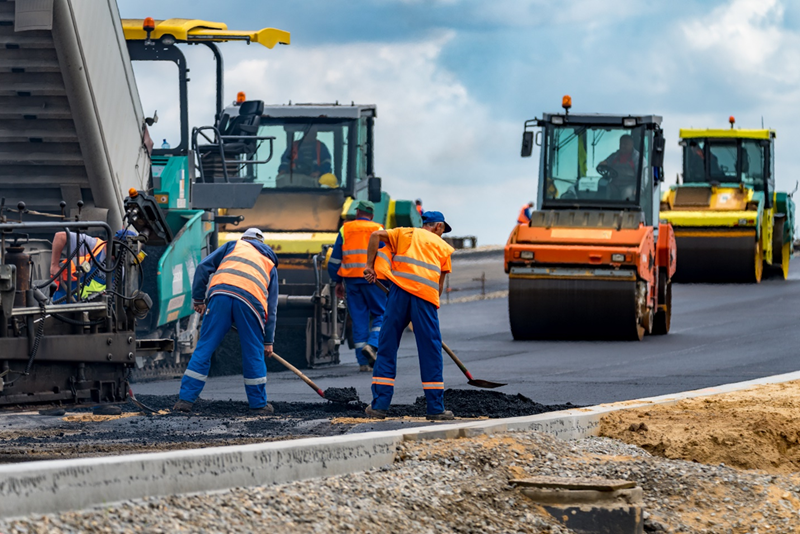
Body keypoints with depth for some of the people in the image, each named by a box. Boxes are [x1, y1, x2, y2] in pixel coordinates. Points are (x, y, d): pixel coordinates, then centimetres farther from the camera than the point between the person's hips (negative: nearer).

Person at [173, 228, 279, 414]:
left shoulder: (234, 245, 30)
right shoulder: (270, 264, 32)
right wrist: (268, 340, 30)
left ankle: (186, 399, 2)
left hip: (221, 293, 0)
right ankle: (259, 404, 18)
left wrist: (198, 299, 20)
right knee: (254, 353, 13)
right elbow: (271, 306, 29)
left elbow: (204, 267, 16)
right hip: (251, 300, 0)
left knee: (204, 348, 4)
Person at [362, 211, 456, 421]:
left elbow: (376, 235, 7)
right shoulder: (443, 246, 22)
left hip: (400, 289, 1)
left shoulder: (406, 233, 21)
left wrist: (370, 266, 10)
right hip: (426, 296, -1)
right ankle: (436, 409, 5)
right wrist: (433, 305, 26)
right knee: (430, 353, 5)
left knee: (387, 349, 6)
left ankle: (379, 405, 4)